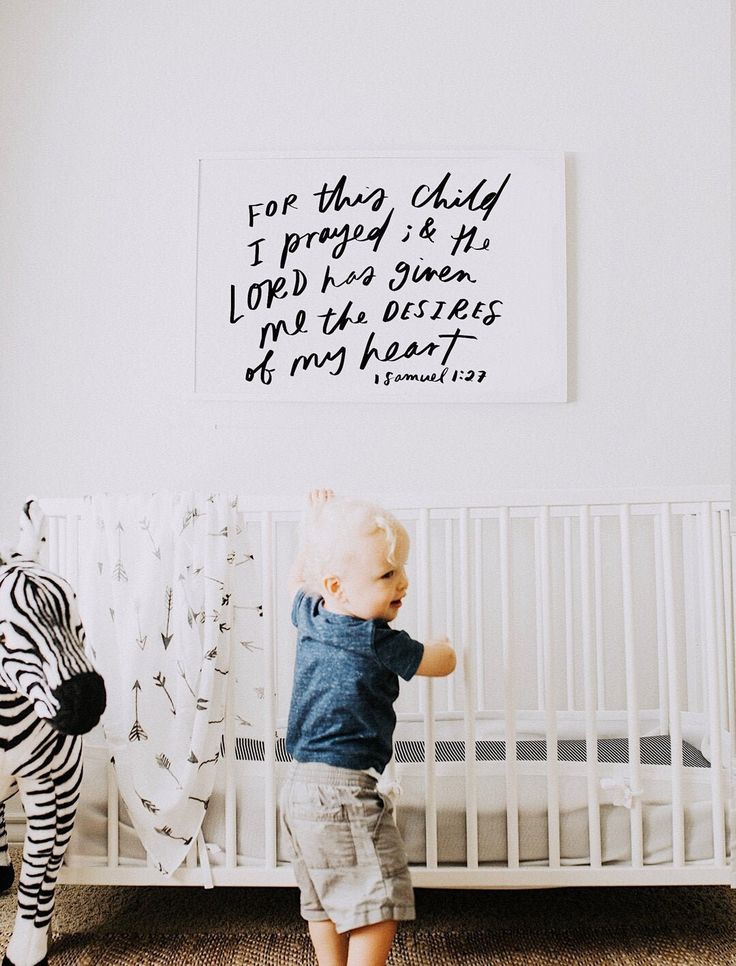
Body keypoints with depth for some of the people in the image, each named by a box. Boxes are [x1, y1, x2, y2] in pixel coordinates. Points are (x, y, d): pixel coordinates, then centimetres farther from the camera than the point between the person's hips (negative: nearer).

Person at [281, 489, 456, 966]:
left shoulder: (309, 615, 3)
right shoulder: (378, 643, -18)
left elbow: (299, 580, 28)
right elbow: (443, 664, -3)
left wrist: (318, 530, 31)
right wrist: (444, 644, 18)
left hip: (303, 787, 9)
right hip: (345, 790, -9)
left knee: (327, 902, 20)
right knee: (379, 903, -1)